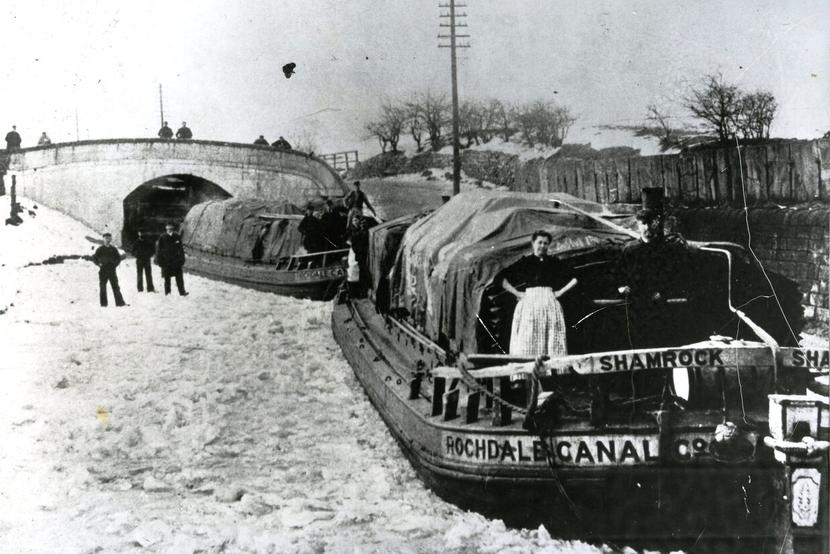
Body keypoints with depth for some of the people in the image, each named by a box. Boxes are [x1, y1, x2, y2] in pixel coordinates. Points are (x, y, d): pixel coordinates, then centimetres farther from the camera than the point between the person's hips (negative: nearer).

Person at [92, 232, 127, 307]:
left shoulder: (113, 249, 8)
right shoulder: (100, 249, 3)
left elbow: (118, 258, 15)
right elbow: (94, 257, 6)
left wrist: (115, 264, 3)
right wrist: (99, 264, -4)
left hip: (112, 270, 1)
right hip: (103, 271, -1)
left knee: (115, 287, -1)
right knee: (102, 288, 0)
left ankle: (120, 302, -2)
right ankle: (103, 303, 5)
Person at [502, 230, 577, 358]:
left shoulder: (554, 263, 10)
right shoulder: (525, 262, 8)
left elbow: (574, 280, 11)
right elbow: (504, 282, 9)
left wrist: (559, 292, 3)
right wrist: (517, 293, 1)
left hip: (550, 303, 1)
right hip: (529, 303, -1)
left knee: (553, 342, -6)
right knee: (527, 341, -7)